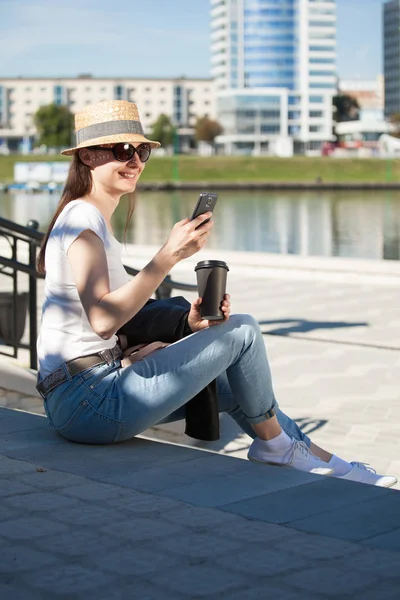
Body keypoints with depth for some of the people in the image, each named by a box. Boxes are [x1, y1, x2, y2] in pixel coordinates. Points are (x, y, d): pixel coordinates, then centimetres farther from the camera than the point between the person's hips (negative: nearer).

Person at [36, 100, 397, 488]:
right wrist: (170, 255, -29)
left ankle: (324, 461, 28)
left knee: (235, 386, 18)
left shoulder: (93, 221, 18)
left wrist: (185, 325, 0)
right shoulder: (83, 220, -13)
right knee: (243, 332, -6)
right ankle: (273, 444, 14)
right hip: (88, 399, -10)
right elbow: (102, 321, -27)